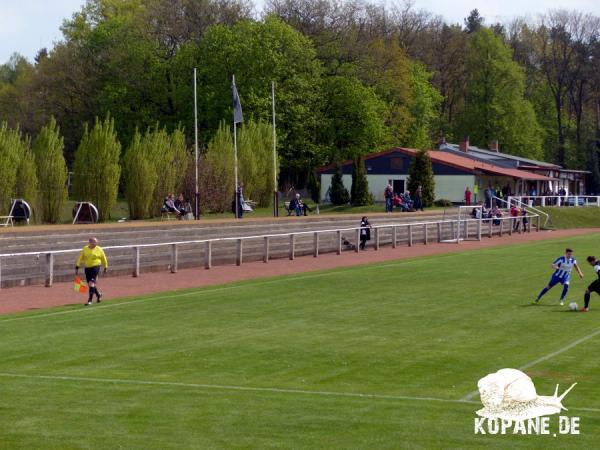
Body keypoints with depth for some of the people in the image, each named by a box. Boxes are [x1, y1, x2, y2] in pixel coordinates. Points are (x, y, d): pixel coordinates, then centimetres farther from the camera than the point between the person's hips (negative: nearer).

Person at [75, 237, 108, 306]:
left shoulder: (99, 250, -2)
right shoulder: (85, 249, 4)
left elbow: (103, 259, 10)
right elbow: (80, 258, 6)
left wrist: (105, 267, 16)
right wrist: (77, 267, 1)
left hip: (95, 267, -4)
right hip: (87, 268, 4)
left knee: (91, 283, -15)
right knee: (90, 284, 11)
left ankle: (90, 300, -12)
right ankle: (98, 294, 37)